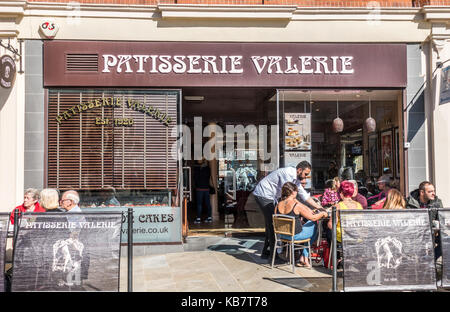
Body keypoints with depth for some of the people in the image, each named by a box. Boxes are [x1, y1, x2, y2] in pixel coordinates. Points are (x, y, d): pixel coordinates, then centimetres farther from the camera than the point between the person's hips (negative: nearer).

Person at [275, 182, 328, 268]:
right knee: (314, 226, 17)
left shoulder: (278, 205, -3)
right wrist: (322, 213, 10)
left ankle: (304, 258, 28)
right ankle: (304, 257, 25)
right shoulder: (297, 205, -19)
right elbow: (313, 218, -10)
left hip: (282, 235, 7)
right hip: (295, 235, -7)